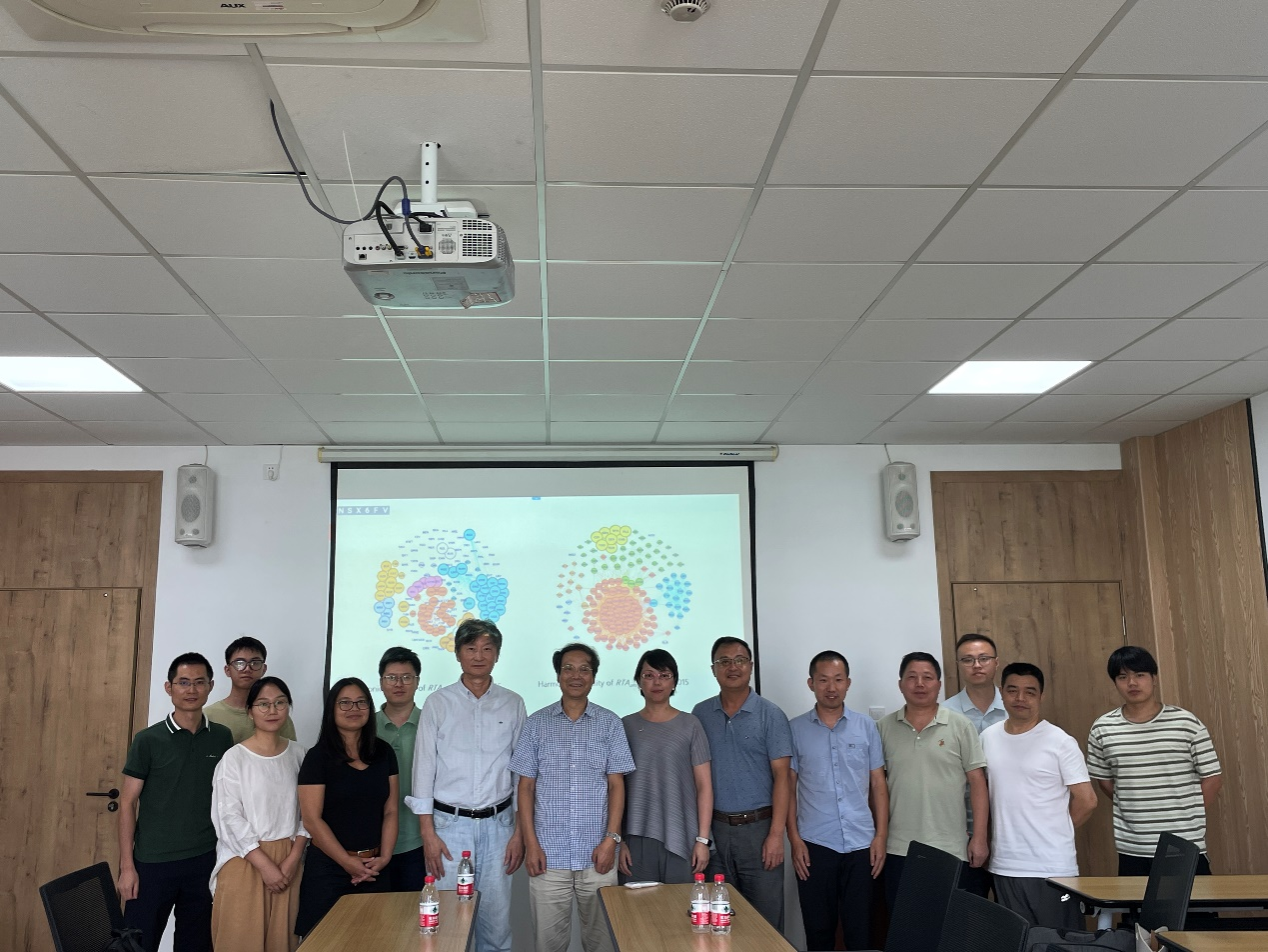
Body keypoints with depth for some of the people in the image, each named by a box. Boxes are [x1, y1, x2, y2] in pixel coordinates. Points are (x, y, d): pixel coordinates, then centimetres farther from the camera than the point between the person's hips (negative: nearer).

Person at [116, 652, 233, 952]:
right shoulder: (148, 740, -5)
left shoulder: (222, 738, 3)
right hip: (153, 862, -2)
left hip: (206, 861, 3)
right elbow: (128, 803, -4)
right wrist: (127, 865, -8)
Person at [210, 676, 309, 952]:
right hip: (244, 862, -3)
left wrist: (293, 859, -6)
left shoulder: (298, 755, 5)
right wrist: (265, 865, -14)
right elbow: (230, 818, -10)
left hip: (288, 862, 3)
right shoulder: (234, 758, -7)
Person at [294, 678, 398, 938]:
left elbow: (390, 811, 7)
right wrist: (349, 863, -13)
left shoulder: (384, 753, 7)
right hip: (328, 868, -4)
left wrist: (384, 857, -6)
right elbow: (312, 819, -11)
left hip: (374, 869, 4)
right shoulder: (318, 757, -6)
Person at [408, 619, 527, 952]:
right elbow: (424, 768, 0)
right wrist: (428, 833, -5)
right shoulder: (438, 703, 0)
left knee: (497, 919, 4)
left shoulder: (512, 704, 4)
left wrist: (520, 832, 1)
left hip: (497, 824, 1)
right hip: (450, 823, -1)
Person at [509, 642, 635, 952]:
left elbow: (616, 785, 3)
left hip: (597, 855, 0)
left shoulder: (610, 723, 4)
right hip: (548, 855, 0)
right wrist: (531, 843, -3)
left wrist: (611, 839, -6)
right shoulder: (536, 724, 4)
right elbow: (526, 787, 5)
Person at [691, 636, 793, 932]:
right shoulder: (700, 714, 6)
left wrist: (776, 834, -13)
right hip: (715, 828, 3)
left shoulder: (770, 715, -3)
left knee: (765, 920, 3)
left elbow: (781, 777, -6)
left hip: (759, 827, -3)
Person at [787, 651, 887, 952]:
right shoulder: (795, 729, 2)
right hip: (814, 844, -1)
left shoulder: (866, 727, 6)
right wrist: (794, 839, -3)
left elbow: (878, 784, 8)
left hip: (861, 843, 1)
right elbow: (788, 788, 4)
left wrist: (881, 835, 1)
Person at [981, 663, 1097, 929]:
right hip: (1003, 866, 4)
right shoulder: (987, 738, 5)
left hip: (1052, 867, -4)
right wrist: (1006, 833, 8)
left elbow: (1086, 800, -4)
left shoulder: (1060, 742, -7)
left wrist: (1055, 834, 5)